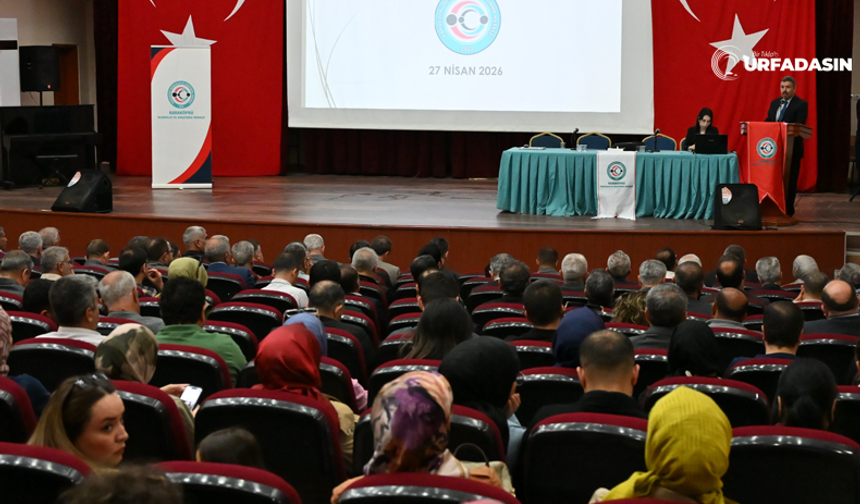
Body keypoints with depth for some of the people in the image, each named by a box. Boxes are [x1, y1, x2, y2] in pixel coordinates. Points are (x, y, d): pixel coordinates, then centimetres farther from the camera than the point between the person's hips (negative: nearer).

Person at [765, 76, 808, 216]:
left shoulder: (801, 104, -6)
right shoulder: (775, 103, 14)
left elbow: (798, 126, -17)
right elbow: (768, 122, 14)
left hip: (792, 148, -6)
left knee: (790, 180, 1)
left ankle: (788, 210, 7)